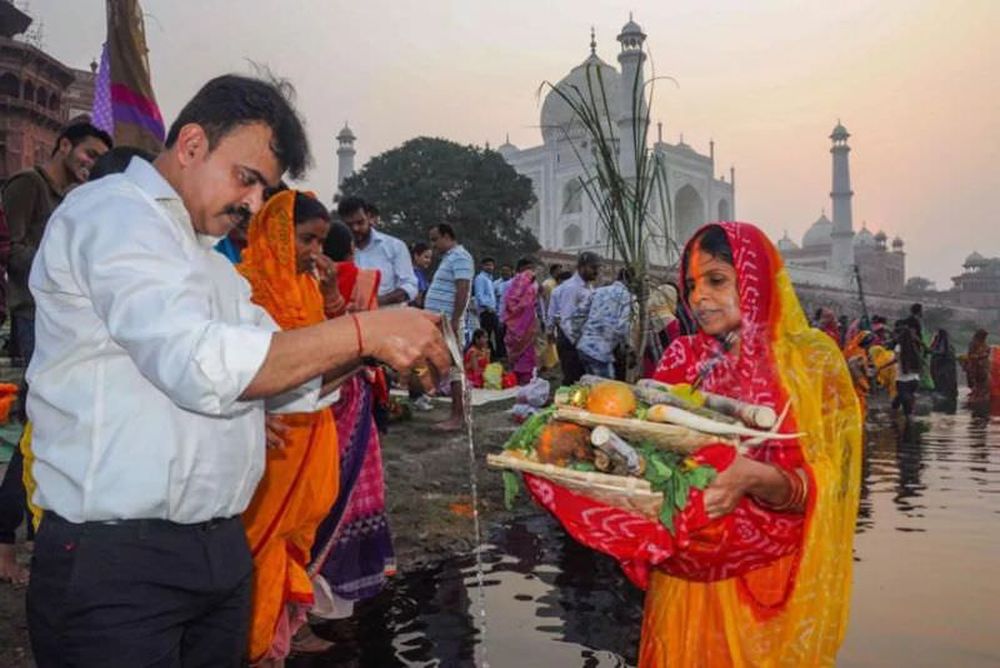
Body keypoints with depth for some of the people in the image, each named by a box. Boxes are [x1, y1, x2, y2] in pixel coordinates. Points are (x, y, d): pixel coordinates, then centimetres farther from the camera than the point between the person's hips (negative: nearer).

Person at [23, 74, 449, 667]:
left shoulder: (210, 262, 20)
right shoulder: (114, 210, -9)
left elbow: (291, 382, 18)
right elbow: (197, 365, -24)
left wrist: (382, 343, 1)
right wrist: (363, 331, -22)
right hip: (117, 559, -8)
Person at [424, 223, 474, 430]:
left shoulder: (460, 257, -11)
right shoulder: (448, 258, 20)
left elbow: (462, 291, -20)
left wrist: (454, 322, -24)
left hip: (449, 323, -10)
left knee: (453, 369, -7)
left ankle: (458, 417, -3)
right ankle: (458, 413, 16)